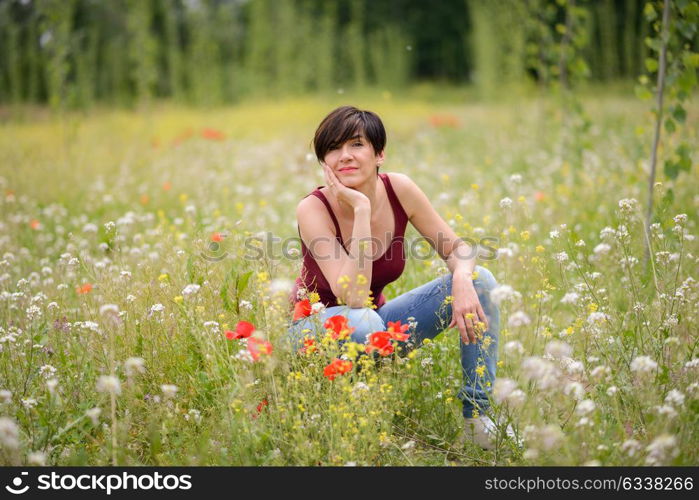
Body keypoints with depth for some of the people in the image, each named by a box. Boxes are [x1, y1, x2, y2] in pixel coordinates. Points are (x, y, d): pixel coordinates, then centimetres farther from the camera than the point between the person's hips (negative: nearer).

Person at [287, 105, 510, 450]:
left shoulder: (398, 189, -13)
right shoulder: (313, 209, -24)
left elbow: (457, 248, -5)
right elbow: (354, 298, -34)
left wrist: (462, 280, -29)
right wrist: (361, 209, -35)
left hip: (373, 322, 5)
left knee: (480, 280, -12)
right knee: (364, 321, -41)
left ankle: (476, 414, -8)